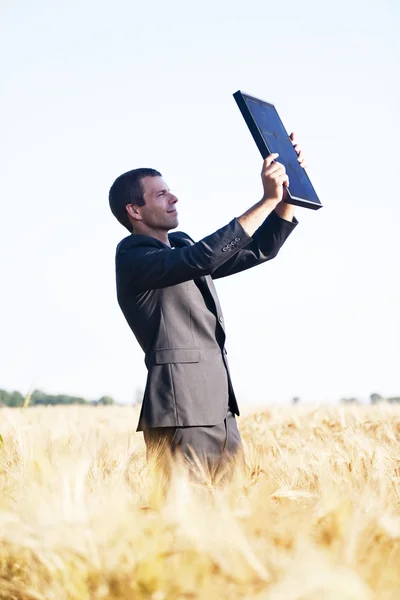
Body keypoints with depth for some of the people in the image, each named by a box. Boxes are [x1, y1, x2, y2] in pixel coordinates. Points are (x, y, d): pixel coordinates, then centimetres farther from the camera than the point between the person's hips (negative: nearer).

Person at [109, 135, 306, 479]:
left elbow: (260, 250, 23)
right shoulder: (133, 258, -6)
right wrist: (267, 200, -18)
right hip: (180, 415, -8)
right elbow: (205, 256, -22)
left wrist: (286, 195, 10)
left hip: (221, 413, 9)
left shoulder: (182, 248, 21)